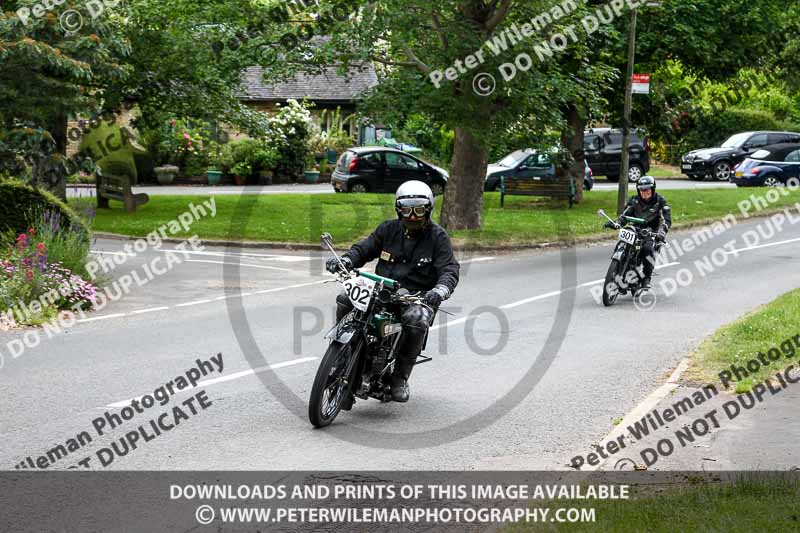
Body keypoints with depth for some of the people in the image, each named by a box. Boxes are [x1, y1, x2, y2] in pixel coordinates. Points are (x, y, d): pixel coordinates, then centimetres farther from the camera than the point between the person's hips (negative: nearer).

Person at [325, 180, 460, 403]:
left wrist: (441, 290, -32)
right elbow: (364, 248, 9)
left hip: (416, 297, -3)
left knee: (416, 320, -36)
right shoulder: (389, 229, 10)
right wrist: (345, 260, -14)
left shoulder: (437, 236, 0)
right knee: (345, 299, -19)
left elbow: (450, 269, -9)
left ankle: (400, 378, -19)